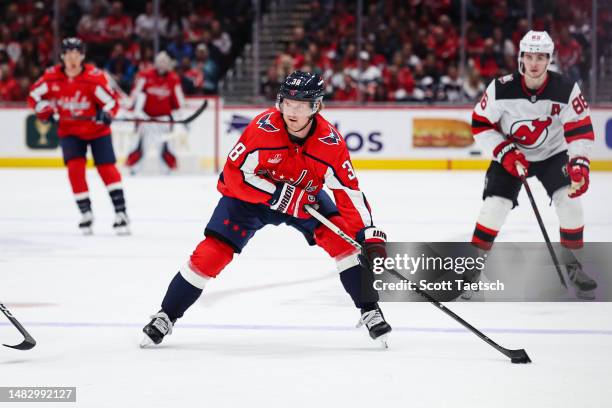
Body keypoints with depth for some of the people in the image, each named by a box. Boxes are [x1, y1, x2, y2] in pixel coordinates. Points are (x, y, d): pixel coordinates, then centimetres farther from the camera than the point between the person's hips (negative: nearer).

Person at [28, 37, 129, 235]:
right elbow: (34, 95, 3)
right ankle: (86, 213, -1)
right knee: (75, 166, -12)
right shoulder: (52, 76, -10)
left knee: (107, 167, -10)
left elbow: (111, 100, -15)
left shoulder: (94, 76, -20)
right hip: (69, 130, 3)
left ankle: (121, 213, -8)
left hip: (97, 130, -3)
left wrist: (106, 114, -35)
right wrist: (45, 110, -14)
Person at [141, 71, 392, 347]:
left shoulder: (330, 143, -24)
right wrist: (278, 194, -34)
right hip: (250, 193, -2)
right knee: (214, 251, -12)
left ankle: (370, 311, -4)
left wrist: (370, 236, -30)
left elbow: (350, 193, -20)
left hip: (305, 195, 2)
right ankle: (165, 316, 3)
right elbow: (234, 174, -27)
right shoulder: (263, 127, -31)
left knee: (343, 239, -17)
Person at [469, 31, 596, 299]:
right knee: (495, 204, -15)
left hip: (552, 154, 1)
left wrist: (579, 165, -31)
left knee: (569, 199, -17)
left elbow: (580, 131, -18)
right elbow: (481, 124, -12)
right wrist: (505, 152, -21)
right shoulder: (502, 89, -22)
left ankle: (573, 262, 2)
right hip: (510, 153, -1)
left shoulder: (566, 90, -21)